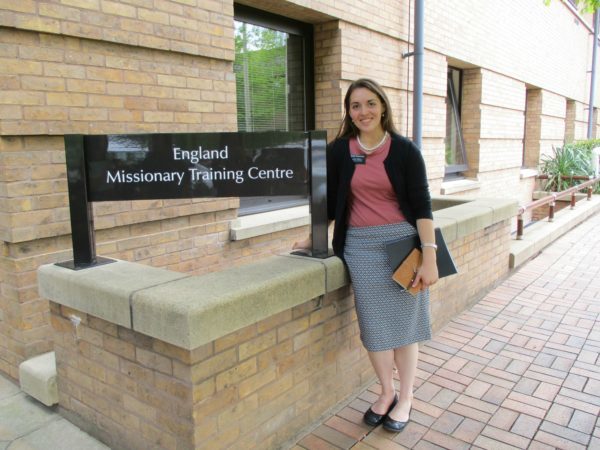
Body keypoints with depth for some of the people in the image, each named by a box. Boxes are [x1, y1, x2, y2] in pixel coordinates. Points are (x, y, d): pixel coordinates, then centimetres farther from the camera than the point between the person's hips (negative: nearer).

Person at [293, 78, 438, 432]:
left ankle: (405, 398, 29)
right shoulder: (339, 150, 2)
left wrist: (430, 256, -11)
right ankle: (386, 392, 31)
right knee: (375, 324, 8)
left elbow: (422, 204, -5)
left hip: (403, 242, -1)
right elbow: (329, 199, 10)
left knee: (404, 321, 8)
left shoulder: (404, 150, -3)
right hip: (360, 246, 2)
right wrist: (314, 239, 12)